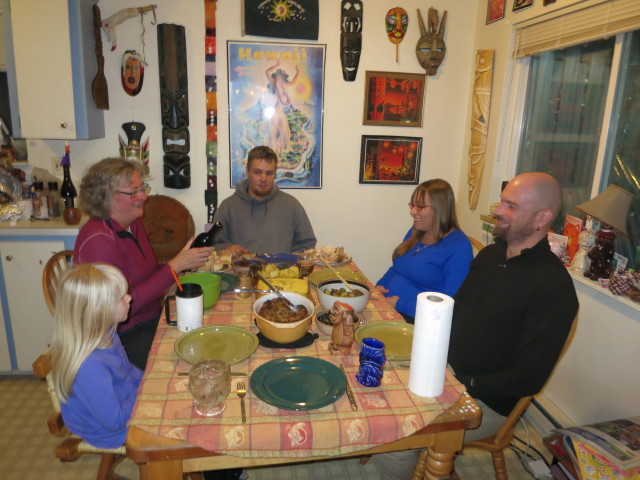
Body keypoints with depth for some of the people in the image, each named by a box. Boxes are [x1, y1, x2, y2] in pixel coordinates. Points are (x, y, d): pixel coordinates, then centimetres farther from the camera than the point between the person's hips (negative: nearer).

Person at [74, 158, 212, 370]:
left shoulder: (134, 224, 7)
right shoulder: (98, 239, -20)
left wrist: (184, 263, -6)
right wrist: (174, 266, -24)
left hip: (152, 319, 8)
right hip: (125, 338, -8)